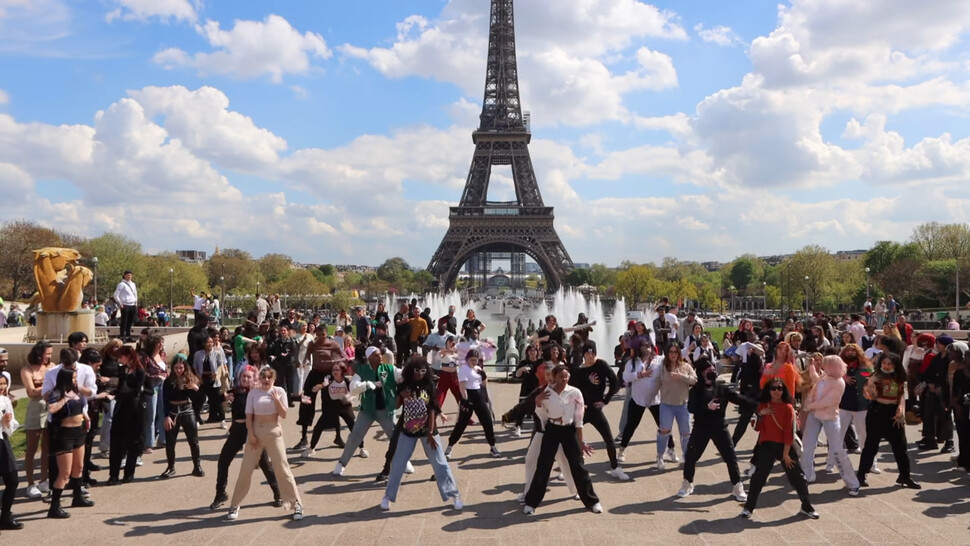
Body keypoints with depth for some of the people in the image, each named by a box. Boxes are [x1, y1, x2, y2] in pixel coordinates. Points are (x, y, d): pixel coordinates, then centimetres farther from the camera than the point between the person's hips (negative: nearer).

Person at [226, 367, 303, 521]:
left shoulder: (279, 391, -2)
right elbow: (249, 416, -1)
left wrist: (276, 400, -20)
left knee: (282, 468, -2)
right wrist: (251, 434, -9)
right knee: (246, 469, 4)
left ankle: (296, 504, 5)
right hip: (256, 432, 1)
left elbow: (284, 415, -6)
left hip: (274, 432, -1)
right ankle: (234, 506, 17)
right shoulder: (253, 392, 0)